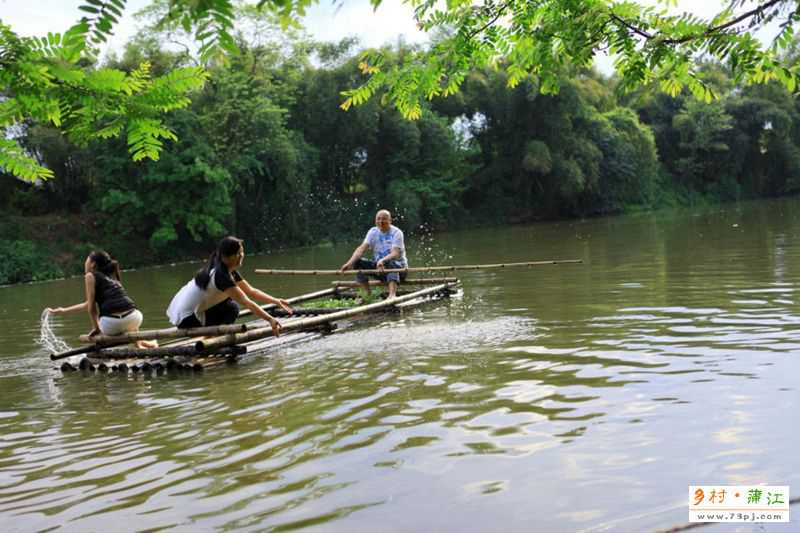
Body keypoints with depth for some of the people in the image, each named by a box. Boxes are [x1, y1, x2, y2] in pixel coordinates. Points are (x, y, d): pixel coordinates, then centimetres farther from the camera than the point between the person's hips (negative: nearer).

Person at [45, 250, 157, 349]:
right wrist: (63, 310, 43)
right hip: (134, 318, 6)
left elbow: (91, 307, 5)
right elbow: (88, 304, 36)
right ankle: (139, 343, 22)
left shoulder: (90, 276, 9)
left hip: (112, 323, -6)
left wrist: (95, 328, 19)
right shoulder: (111, 278, 29)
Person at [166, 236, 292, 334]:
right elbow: (246, 302, -29)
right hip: (185, 319, -9)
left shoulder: (231, 271, 3)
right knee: (232, 308, -11)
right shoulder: (220, 275, -24)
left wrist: (276, 301, -3)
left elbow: (251, 291, 7)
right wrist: (270, 319, -31)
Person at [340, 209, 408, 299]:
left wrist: (383, 260, -46)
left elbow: (396, 254, -25)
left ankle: (392, 294, -59)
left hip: (398, 267, -5)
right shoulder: (373, 232, 3)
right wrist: (349, 263, -27)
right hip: (379, 267, 5)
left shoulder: (396, 232, -12)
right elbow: (362, 248, -10)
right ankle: (368, 294, -18)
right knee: (357, 262, -14)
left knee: (390, 263, -39)